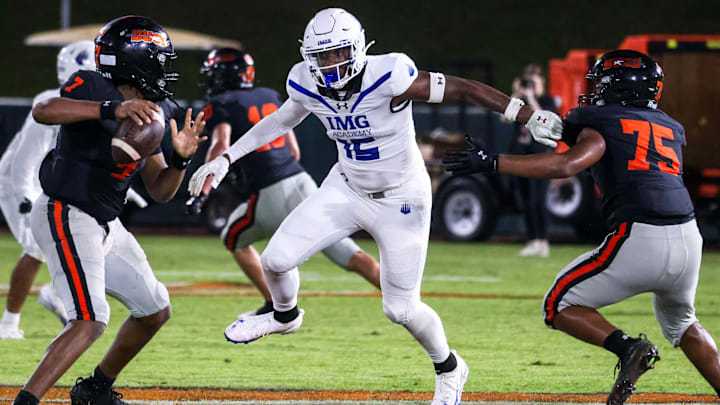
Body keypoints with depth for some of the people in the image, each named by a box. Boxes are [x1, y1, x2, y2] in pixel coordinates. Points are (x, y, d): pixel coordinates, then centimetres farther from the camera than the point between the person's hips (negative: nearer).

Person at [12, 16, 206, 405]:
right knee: (90, 321, -24)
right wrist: (111, 109, -41)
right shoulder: (91, 88, -13)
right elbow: (43, 111, -33)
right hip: (67, 216, -10)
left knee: (154, 310, 17)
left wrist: (180, 158, -7)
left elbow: (159, 191, 13)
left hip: (106, 225, 10)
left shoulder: (147, 116, 12)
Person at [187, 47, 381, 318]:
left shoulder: (220, 105, 3)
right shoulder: (270, 96, 21)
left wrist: (202, 192, -22)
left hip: (270, 195, -5)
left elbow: (221, 146, -17)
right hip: (301, 181, 5)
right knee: (352, 256, 1)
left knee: (234, 239, 23)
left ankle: (275, 306, 17)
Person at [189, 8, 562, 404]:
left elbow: (463, 88, -25)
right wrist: (226, 158, 10)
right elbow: (281, 120, 10)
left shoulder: (388, 78, -31)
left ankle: (449, 370, 31)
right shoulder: (306, 85, -13)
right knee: (276, 259, -3)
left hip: (400, 200, -5)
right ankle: (284, 316, 34)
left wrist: (529, 116, -25)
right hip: (347, 189, 5)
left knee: (400, 309, 0)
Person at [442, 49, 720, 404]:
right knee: (681, 323, 33)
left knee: (559, 307, 8)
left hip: (639, 241, -7)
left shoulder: (603, 124, 4)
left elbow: (567, 165, -12)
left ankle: (627, 347, -13)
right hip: (689, 240, 7)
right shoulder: (671, 129, 22)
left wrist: (492, 162, -11)